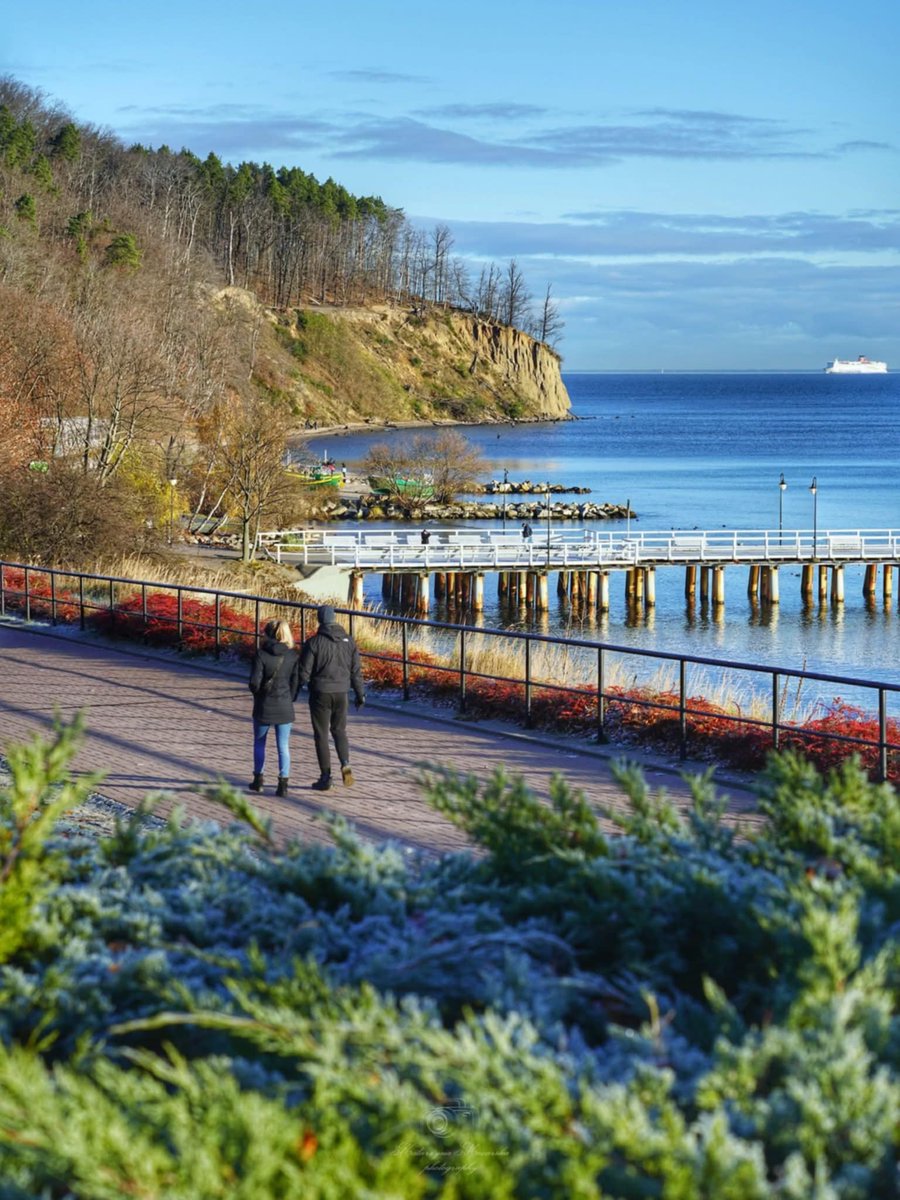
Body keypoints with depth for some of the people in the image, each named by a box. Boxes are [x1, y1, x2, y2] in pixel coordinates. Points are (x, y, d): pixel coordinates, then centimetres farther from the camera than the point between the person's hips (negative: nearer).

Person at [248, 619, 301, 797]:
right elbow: (296, 681, -3)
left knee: (259, 743, 18)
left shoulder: (261, 654, -12)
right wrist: (289, 699, 11)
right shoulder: (293, 656, -3)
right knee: (283, 747, 6)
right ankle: (283, 783, -1)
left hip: (264, 707, -2)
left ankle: (258, 780, 24)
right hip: (285, 707, 2)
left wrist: (257, 692, 7)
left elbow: (254, 682, -15)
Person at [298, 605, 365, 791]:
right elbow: (356, 671, 4)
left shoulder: (313, 642, -12)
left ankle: (325, 777, 7)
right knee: (339, 730, 19)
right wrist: (360, 694, 13)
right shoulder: (348, 641, 0)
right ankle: (345, 764, -5)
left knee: (321, 735, 7)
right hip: (341, 692, 3)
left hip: (320, 692, -3)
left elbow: (304, 672, -11)